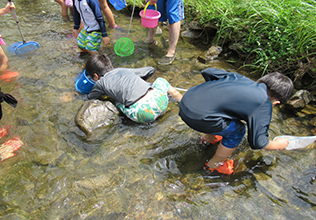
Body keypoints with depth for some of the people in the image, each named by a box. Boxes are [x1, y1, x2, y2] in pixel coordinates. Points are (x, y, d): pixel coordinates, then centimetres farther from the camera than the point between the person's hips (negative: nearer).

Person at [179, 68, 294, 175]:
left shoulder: (239, 78, 16)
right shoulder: (264, 106, -2)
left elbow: (208, 72, 23)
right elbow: (257, 142, 1)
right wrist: (278, 145, 22)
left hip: (186, 99, 9)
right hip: (197, 117, -8)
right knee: (237, 130, 10)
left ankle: (210, 137, 48)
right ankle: (214, 164, 26)